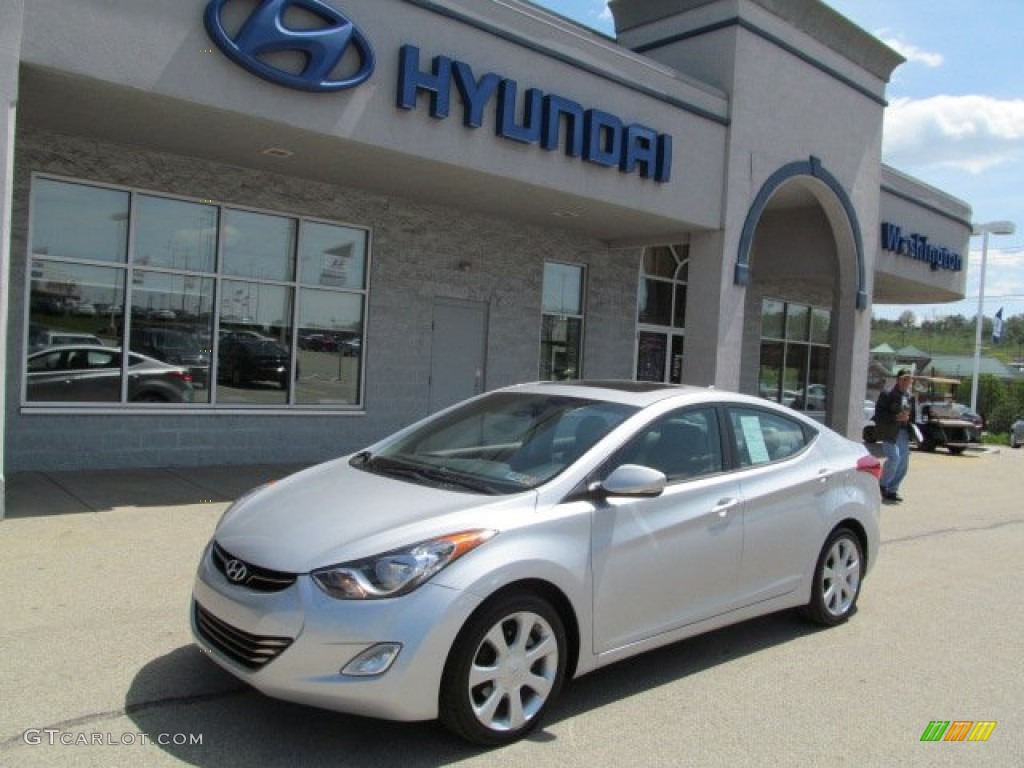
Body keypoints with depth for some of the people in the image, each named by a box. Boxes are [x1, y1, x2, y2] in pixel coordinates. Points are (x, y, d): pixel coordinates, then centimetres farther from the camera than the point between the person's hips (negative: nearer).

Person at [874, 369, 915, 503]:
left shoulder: (910, 397, 13)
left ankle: (892, 491, 16)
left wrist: (909, 421, 6)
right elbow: (879, 414, -11)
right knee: (894, 458, -17)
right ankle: (882, 485, 6)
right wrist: (896, 418, -21)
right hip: (890, 431, -7)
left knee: (903, 462, 5)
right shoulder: (887, 394, -7)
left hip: (904, 432, 7)